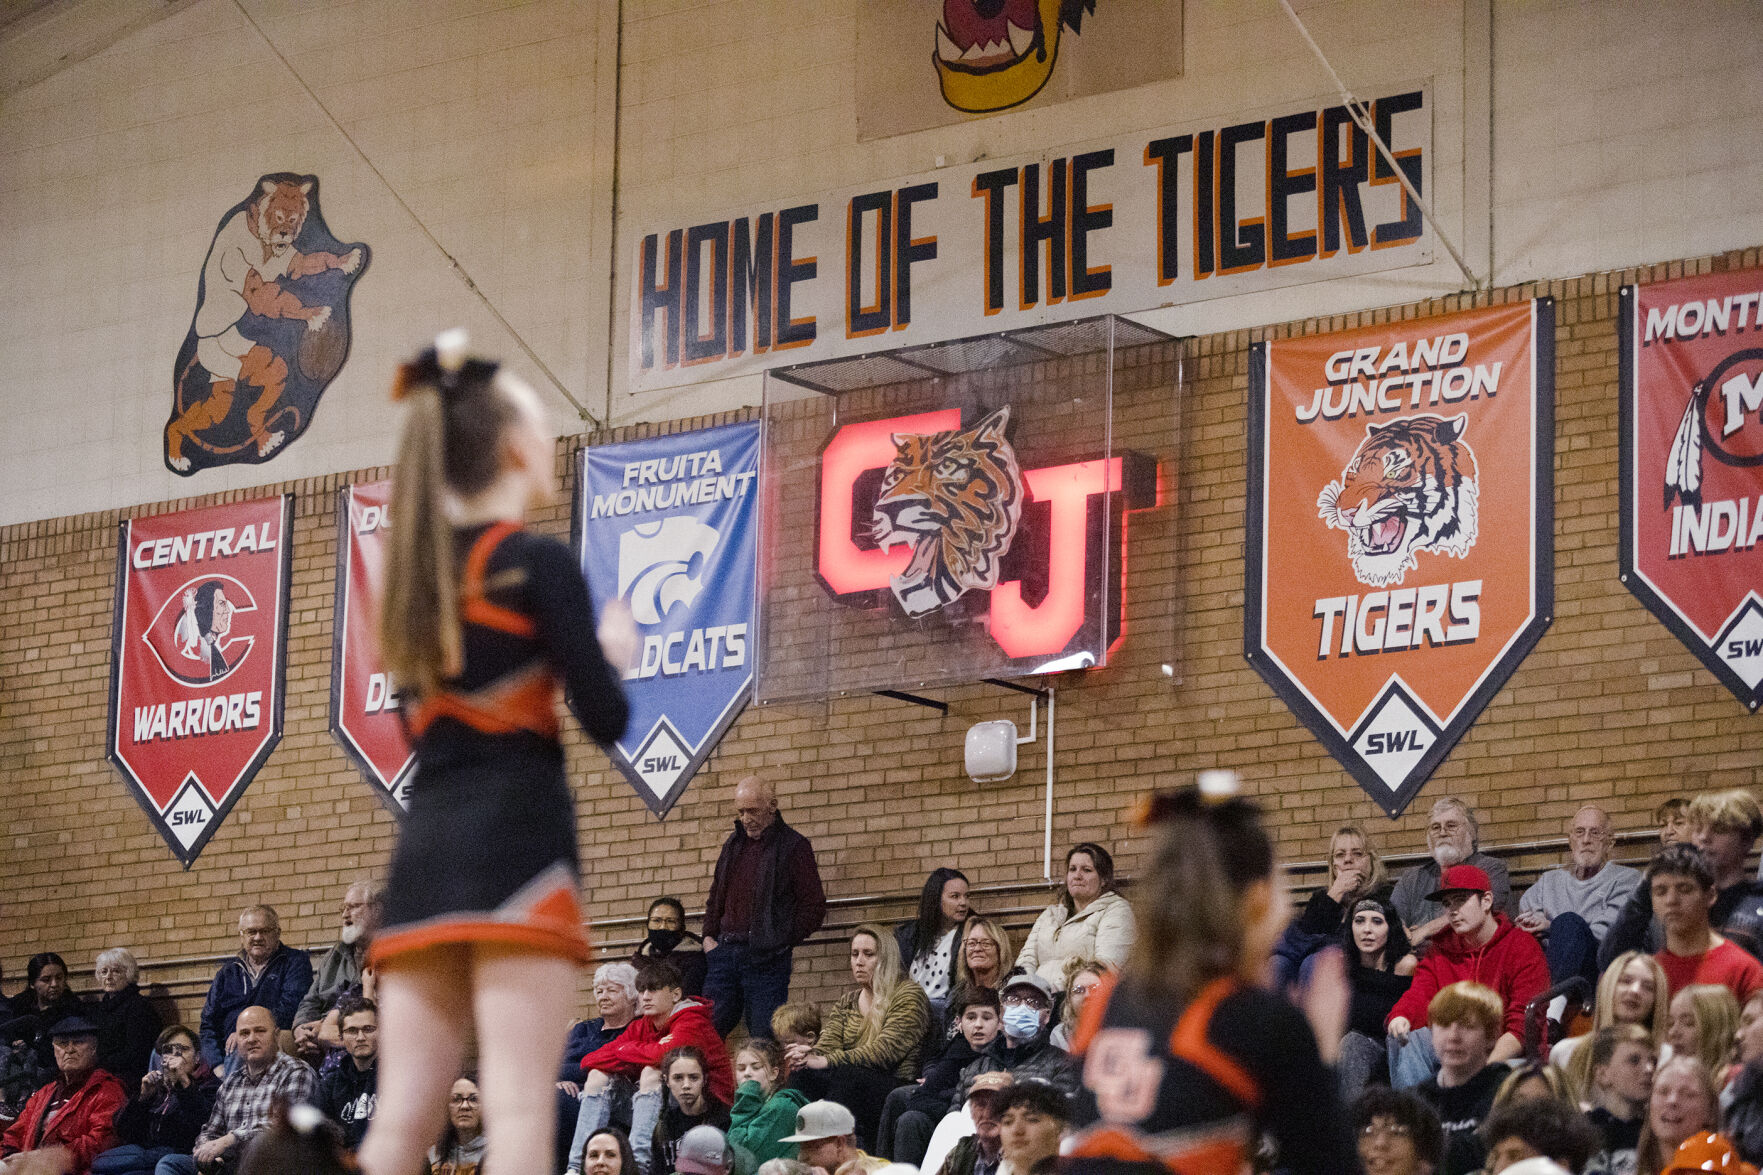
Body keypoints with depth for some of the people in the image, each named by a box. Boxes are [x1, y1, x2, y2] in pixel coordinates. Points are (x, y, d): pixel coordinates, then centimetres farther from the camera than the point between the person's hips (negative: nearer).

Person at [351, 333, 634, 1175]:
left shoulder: (413, 569, 16)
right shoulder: (538, 562, -4)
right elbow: (605, 719, -7)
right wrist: (616, 650, 13)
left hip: (424, 852, 7)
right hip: (516, 849, -7)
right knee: (520, 1107, -12)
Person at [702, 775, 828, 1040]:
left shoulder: (793, 846, -2)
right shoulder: (734, 844, 17)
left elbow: (814, 907, -4)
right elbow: (715, 896, 27)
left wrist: (783, 942, -9)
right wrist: (709, 936, 12)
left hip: (766, 959, -6)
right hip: (725, 953, 6)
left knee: (764, 1036, -6)